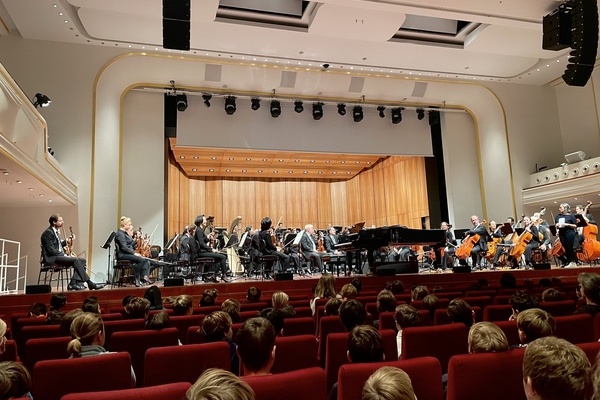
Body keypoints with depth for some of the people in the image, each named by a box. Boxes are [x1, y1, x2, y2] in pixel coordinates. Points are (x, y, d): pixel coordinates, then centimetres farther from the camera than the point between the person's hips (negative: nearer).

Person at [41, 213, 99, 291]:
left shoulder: (55, 232, 19)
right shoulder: (48, 233, -11)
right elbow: (51, 250, -18)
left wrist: (66, 241, 9)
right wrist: (64, 255, -16)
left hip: (58, 256, 10)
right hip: (52, 259, -10)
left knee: (82, 260, -4)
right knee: (75, 260, -28)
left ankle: (73, 283, -15)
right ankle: (89, 283, -28)